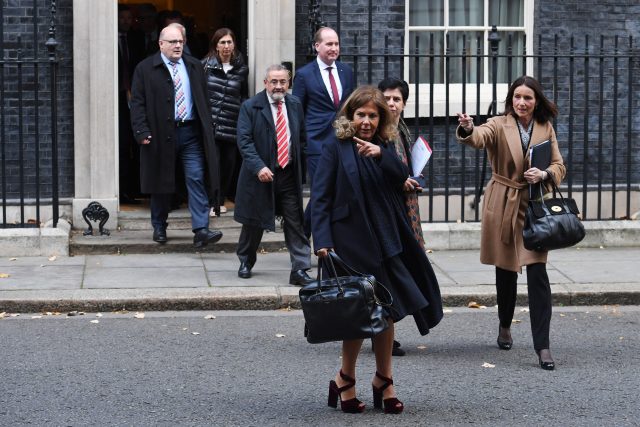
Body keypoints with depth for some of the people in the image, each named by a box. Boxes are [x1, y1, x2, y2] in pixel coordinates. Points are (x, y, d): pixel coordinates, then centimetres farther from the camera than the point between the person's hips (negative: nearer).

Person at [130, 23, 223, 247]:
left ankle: (201, 230, -12)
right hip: (161, 134, -2)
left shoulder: (194, 67, 12)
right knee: (161, 181, 8)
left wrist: (207, 129, 10)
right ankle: (159, 227, 24)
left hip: (191, 131, 2)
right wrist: (142, 132, -13)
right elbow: (138, 103, -3)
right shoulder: (145, 69, 0)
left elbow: (204, 100, 16)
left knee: (196, 179, -7)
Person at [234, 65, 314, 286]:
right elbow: (244, 141, -13)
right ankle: (246, 262, 32)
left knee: (296, 223, -2)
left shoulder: (295, 105, 7)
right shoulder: (250, 107, -6)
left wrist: (302, 171, 9)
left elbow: (301, 139, 13)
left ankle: (300, 270, -1)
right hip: (262, 174, -3)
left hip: (289, 175, 3)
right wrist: (259, 167, -25)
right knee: (254, 223, 11)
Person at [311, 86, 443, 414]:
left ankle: (383, 380, 18)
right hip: (351, 243, -5)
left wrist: (381, 155, -22)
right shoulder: (335, 148, -3)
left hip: (385, 241, 5)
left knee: (386, 311, 7)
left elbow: (402, 178, -5)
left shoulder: (385, 147, 12)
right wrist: (322, 242, -17)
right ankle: (345, 381, 13)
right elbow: (320, 198, -8)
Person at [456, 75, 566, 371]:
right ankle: (505, 327, 37)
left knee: (537, 272, -10)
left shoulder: (546, 129, 4)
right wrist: (467, 129, -50)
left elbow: (559, 166, 7)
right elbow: (479, 138, -26)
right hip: (503, 205, -1)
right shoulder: (499, 125, -5)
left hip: (535, 206, 1)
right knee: (505, 271, 12)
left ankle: (542, 346, -9)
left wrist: (545, 174, -16)